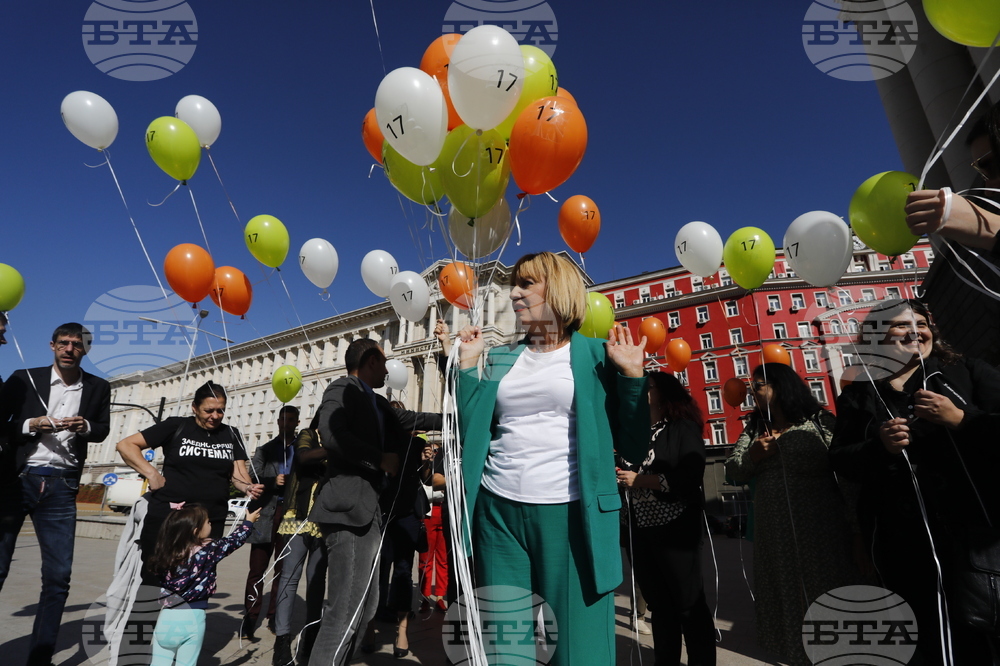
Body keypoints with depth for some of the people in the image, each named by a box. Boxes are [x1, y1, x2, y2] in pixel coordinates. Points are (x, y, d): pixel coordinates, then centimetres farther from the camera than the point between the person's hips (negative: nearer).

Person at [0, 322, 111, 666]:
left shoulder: (98, 388, 8)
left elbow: (103, 430, 11)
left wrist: (85, 426, -10)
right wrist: (31, 425, -14)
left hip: (61, 487, 1)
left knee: (58, 575, 2)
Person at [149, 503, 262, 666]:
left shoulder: (165, 552, -4)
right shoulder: (207, 551, -12)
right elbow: (232, 542, 3)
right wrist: (248, 522, 19)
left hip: (165, 618, 4)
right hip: (191, 619, -3)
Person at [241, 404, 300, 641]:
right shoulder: (265, 450, 13)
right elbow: (252, 478, 2)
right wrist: (273, 481, -13)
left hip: (291, 513, 0)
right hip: (267, 513, 0)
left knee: (283, 569, 7)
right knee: (257, 568, 0)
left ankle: (274, 616, 18)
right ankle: (250, 617, 8)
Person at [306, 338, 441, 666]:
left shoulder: (376, 402, 20)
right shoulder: (342, 388, -6)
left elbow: (408, 419, 28)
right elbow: (331, 434, -22)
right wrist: (381, 459, -14)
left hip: (368, 510, 10)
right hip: (349, 507, -10)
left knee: (364, 607, 15)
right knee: (346, 611, -9)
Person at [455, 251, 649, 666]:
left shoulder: (598, 355, 3)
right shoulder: (500, 360, 12)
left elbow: (633, 447, 2)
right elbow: (472, 435, 6)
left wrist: (631, 373, -9)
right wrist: (466, 364, 4)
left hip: (569, 512, -3)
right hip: (499, 512, 3)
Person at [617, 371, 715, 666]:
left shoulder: (683, 428, -7)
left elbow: (689, 478, -19)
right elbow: (625, 472, 17)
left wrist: (639, 480, -15)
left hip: (676, 528, -6)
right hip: (642, 529, 6)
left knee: (689, 602, 6)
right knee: (659, 603, 18)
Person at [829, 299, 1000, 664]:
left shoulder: (966, 371, 4)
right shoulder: (858, 394, 3)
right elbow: (839, 460, 1)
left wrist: (962, 419, -16)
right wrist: (878, 446, -15)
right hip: (902, 539, 0)